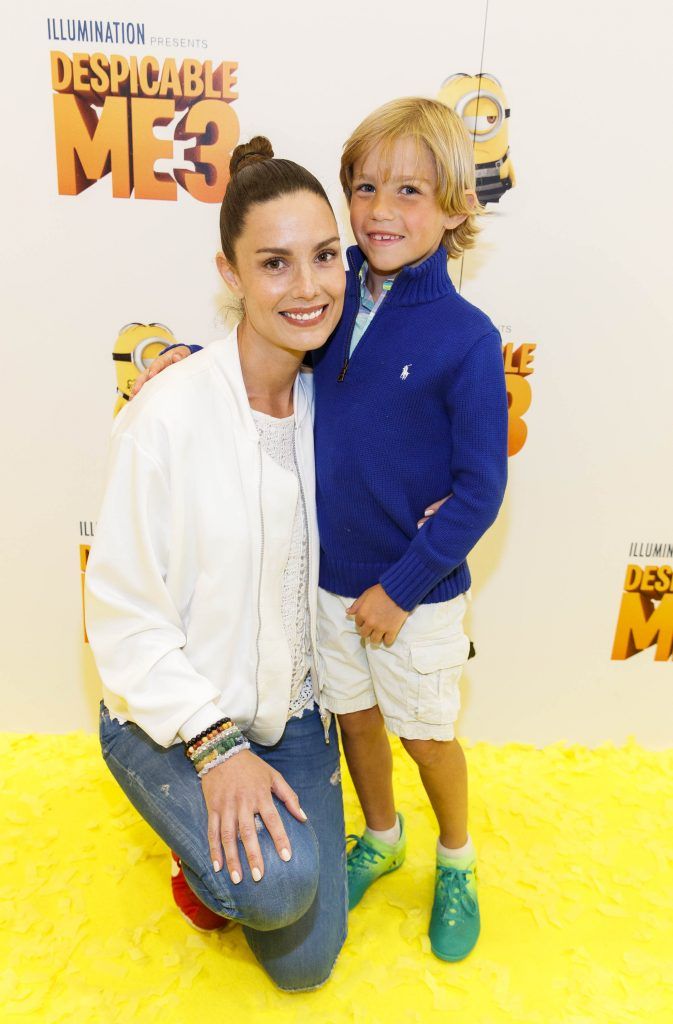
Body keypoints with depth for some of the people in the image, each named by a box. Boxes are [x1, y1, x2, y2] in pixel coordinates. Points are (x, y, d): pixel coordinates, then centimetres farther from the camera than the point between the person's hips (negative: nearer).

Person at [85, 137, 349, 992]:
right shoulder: (167, 416, -23)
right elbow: (122, 614, -18)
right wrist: (215, 745, -22)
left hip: (290, 707, 5)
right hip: (168, 717, -4)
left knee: (305, 962, 9)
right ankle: (206, 856, 9)